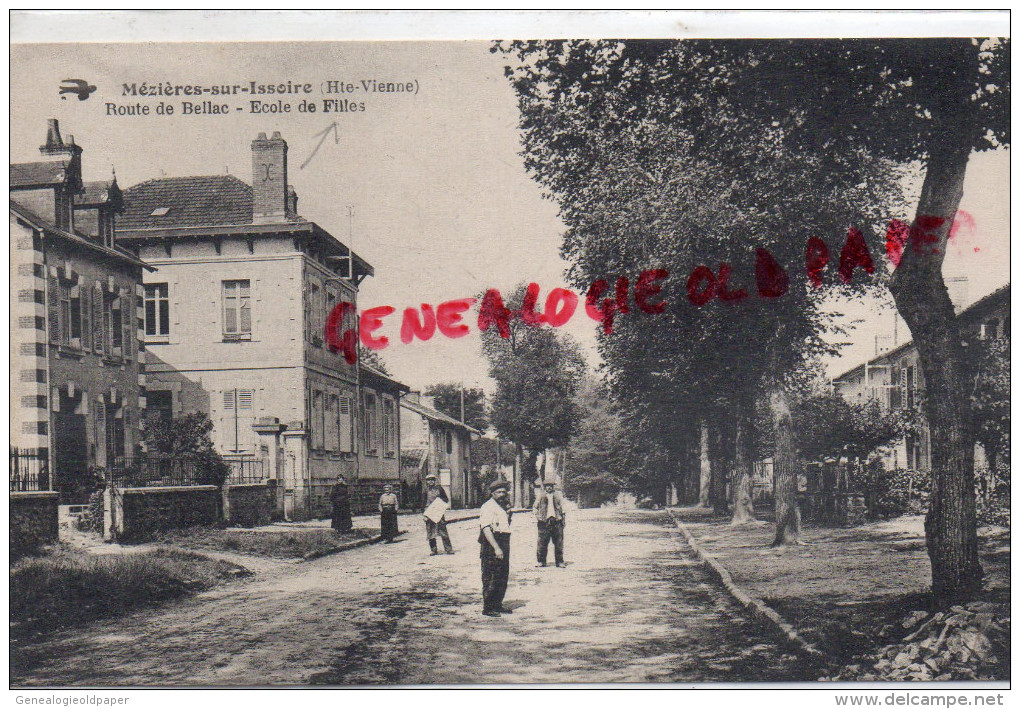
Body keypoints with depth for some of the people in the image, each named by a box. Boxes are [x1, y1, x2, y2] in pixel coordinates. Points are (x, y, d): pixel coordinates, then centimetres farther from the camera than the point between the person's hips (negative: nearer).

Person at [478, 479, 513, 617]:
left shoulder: (503, 507, 18)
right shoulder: (488, 507, -12)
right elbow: (486, 529, -21)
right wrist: (496, 548, -26)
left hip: (503, 544, 9)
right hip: (491, 544, -9)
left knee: (503, 576, 14)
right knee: (490, 578, -6)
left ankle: (497, 605, 24)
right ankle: (487, 608, -1)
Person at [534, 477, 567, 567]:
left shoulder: (558, 495, 10)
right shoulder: (541, 496, 9)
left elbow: (563, 508, 12)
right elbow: (535, 507, 19)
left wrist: (564, 519, 8)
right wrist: (537, 516, 7)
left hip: (557, 521, 0)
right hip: (544, 522, 0)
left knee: (558, 543, 2)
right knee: (542, 542, -1)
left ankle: (560, 561, 8)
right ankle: (541, 561, 7)